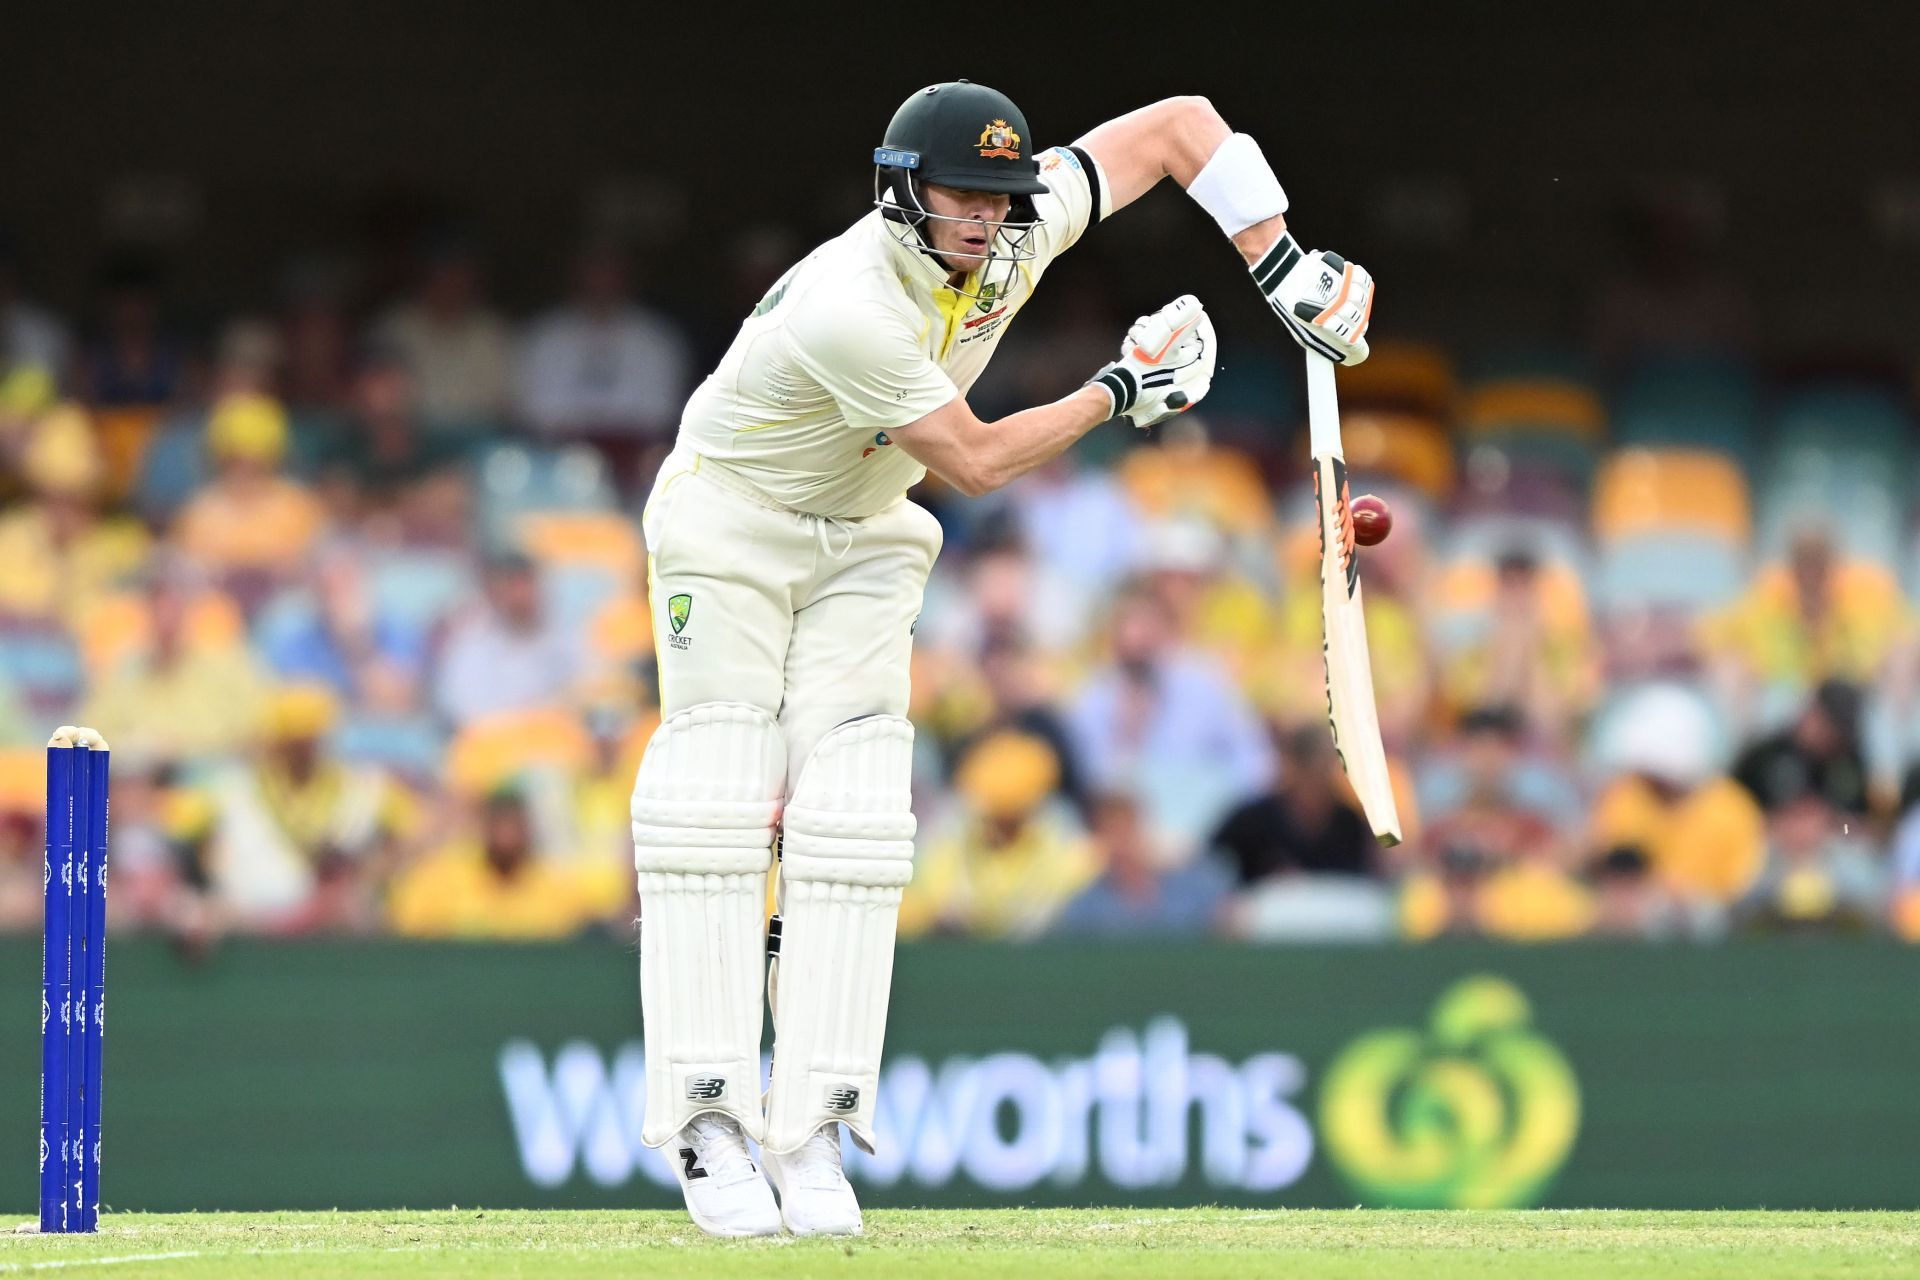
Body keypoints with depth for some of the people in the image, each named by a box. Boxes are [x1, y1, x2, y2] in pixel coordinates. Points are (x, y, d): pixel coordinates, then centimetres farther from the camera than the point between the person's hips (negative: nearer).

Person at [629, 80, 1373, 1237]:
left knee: (850, 820, -7)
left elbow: (1183, 125, -7)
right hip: (729, 521, -6)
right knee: (715, 809, -15)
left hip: (864, 536, 6)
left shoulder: (1024, 224, -16)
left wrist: (1286, 272, -14)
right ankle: (710, 1129, -17)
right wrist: (1119, 394, -17)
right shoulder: (849, 307, -35)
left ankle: (812, 1138, -11)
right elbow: (973, 462, -26)